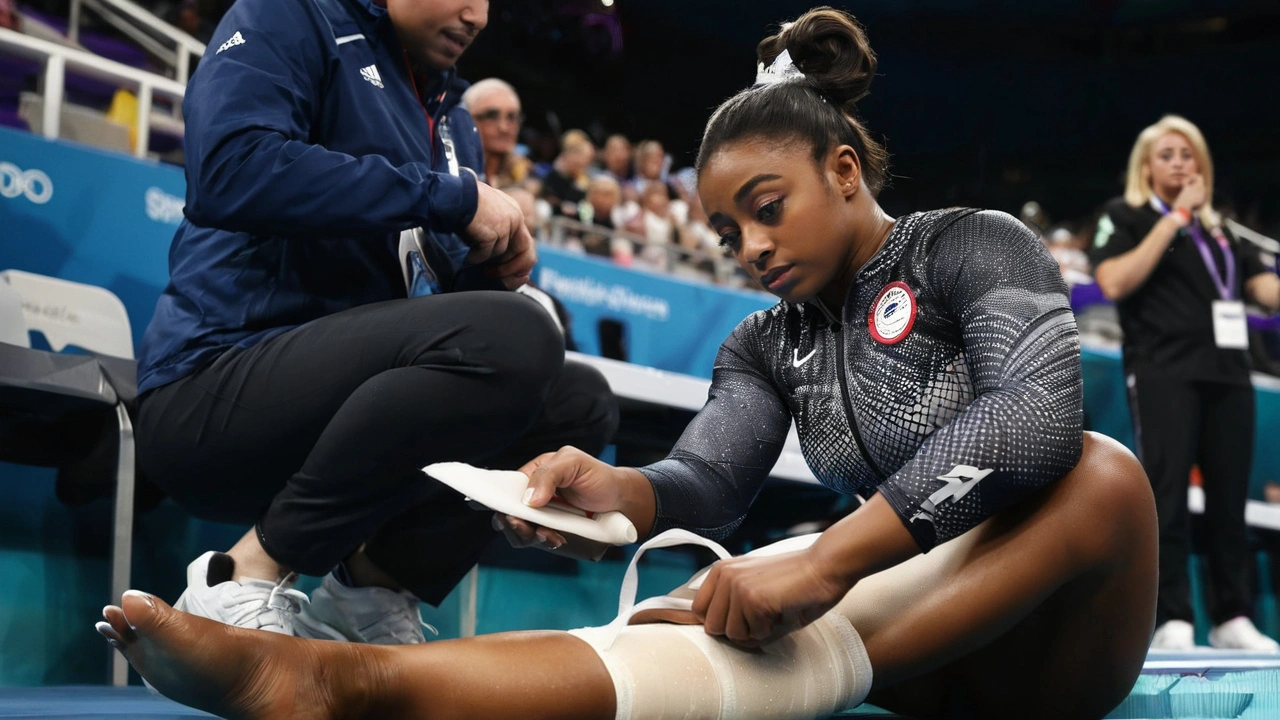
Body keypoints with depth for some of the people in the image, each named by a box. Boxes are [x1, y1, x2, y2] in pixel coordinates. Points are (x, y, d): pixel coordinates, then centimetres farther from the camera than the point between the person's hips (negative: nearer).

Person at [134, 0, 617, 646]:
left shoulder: (452, 124, 20)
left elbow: (452, 296, 21)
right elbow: (231, 170, -22)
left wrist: (496, 268, -4)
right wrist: (449, 197, -17)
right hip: (214, 387, -8)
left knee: (582, 403, 3)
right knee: (506, 337, -28)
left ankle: (372, 589, 0)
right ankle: (248, 576, -16)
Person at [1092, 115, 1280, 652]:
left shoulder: (1219, 230, 21)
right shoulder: (1125, 217, 8)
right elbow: (1114, 282, -10)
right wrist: (1174, 218, -7)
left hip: (1227, 372, 5)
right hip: (1164, 372, -5)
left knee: (1229, 496, 4)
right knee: (1167, 492, -10)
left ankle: (1233, 618, 11)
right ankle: (1173, 621, -9)